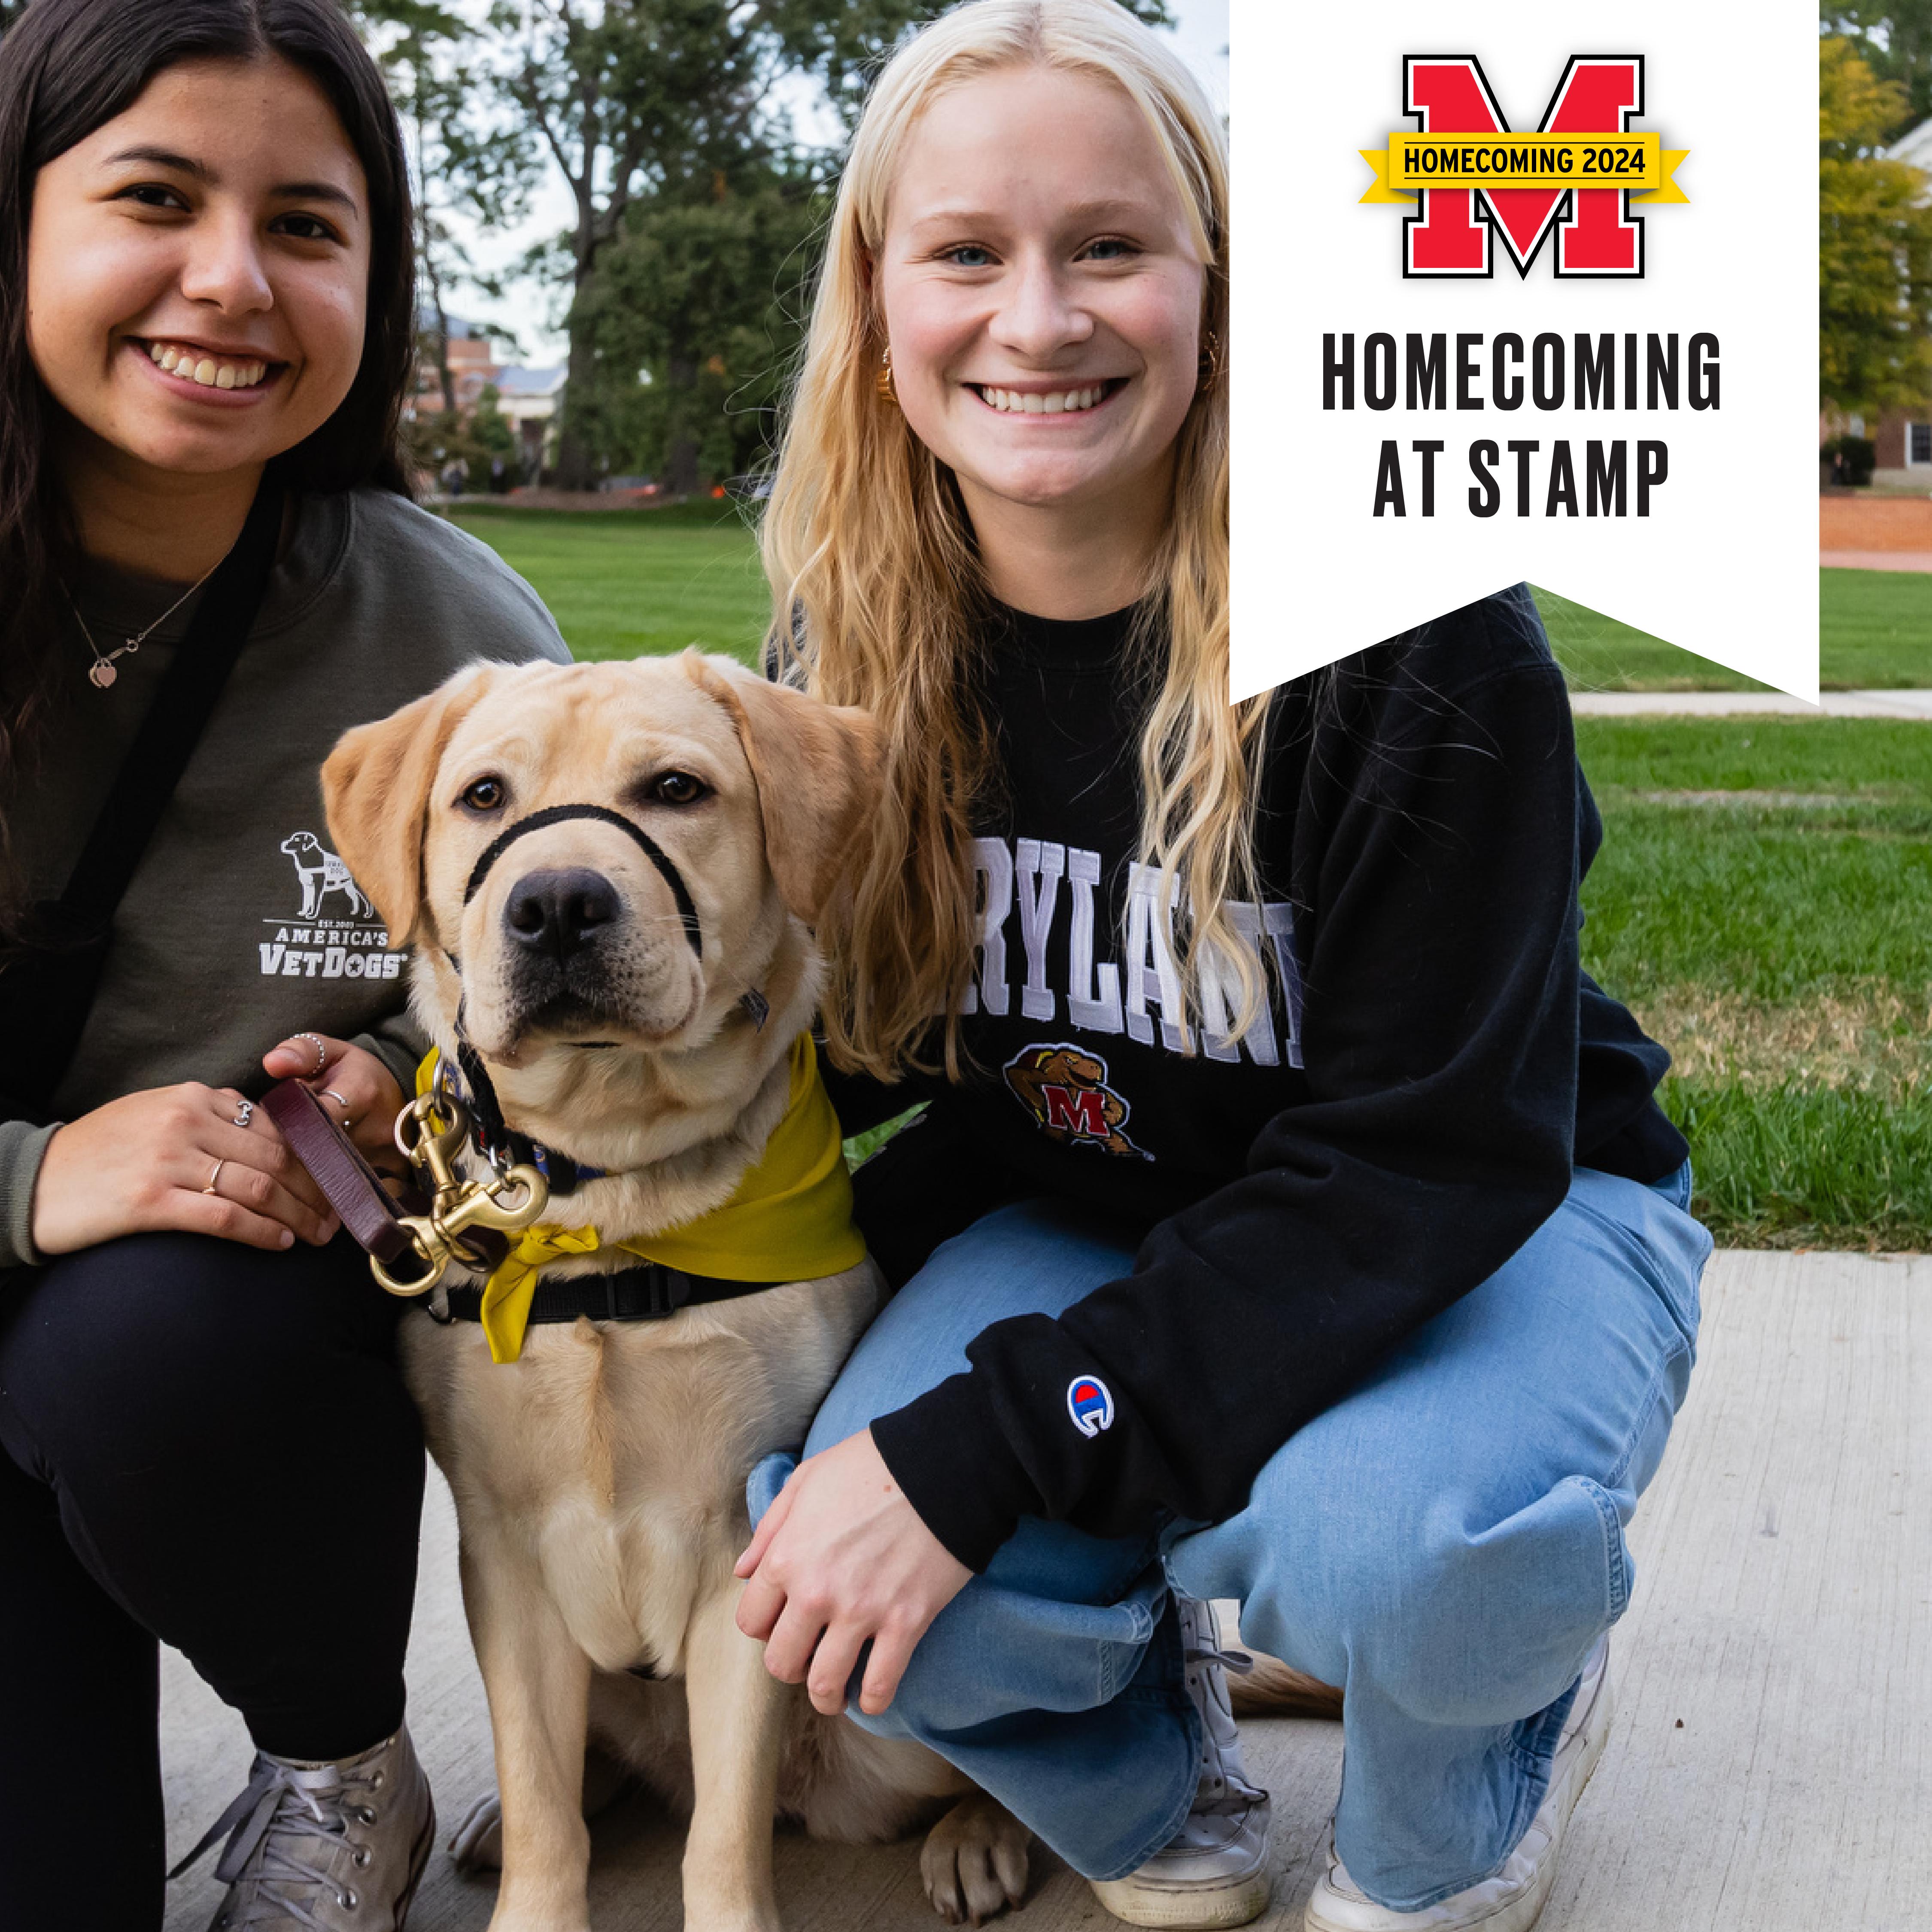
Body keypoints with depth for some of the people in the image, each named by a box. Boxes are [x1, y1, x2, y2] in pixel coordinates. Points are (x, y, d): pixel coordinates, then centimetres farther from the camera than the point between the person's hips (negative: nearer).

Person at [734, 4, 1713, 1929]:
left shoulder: (1412, 625, -26)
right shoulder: (858, 646, -9)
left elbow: (1427, 1160, -27)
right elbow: (862, 1031, 4)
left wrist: (986, 1446, -34)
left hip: (1499, 1216, -3)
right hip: (1095, 1220, 4)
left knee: (1398, 1556, -37)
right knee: (861, 1579, -26)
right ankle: (1145, 1756, 11)